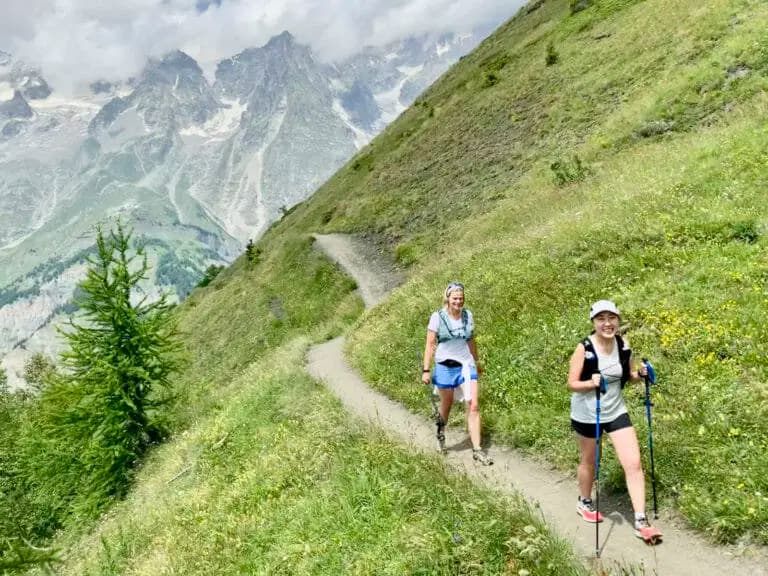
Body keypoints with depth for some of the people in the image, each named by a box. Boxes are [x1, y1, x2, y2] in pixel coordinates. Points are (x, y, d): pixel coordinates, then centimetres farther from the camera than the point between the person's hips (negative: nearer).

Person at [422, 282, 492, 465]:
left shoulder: (468, 315, 2)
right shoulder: (437, 317, -9)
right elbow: (430, 345, -7)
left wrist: (476, 362, 23)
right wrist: (426, 370, -10)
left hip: (466, 365, 2)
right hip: (445, 367, -2)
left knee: (473, 406, -8)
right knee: (447, 405, 15)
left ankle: (477, 450, -4)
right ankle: (440, 430, 47)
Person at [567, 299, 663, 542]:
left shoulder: (623, 345, -7)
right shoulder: (584, 348, -19)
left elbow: (627, 376, 8)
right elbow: (572, 384, -15)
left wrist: (641, 374, -13)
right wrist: (592, 382, -34)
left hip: (616, 411, 3)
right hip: (586, 414, -3)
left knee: (634, 463, -4)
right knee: (589, 462, 16)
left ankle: (641, 522, 4)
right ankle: (584, 502, 44)